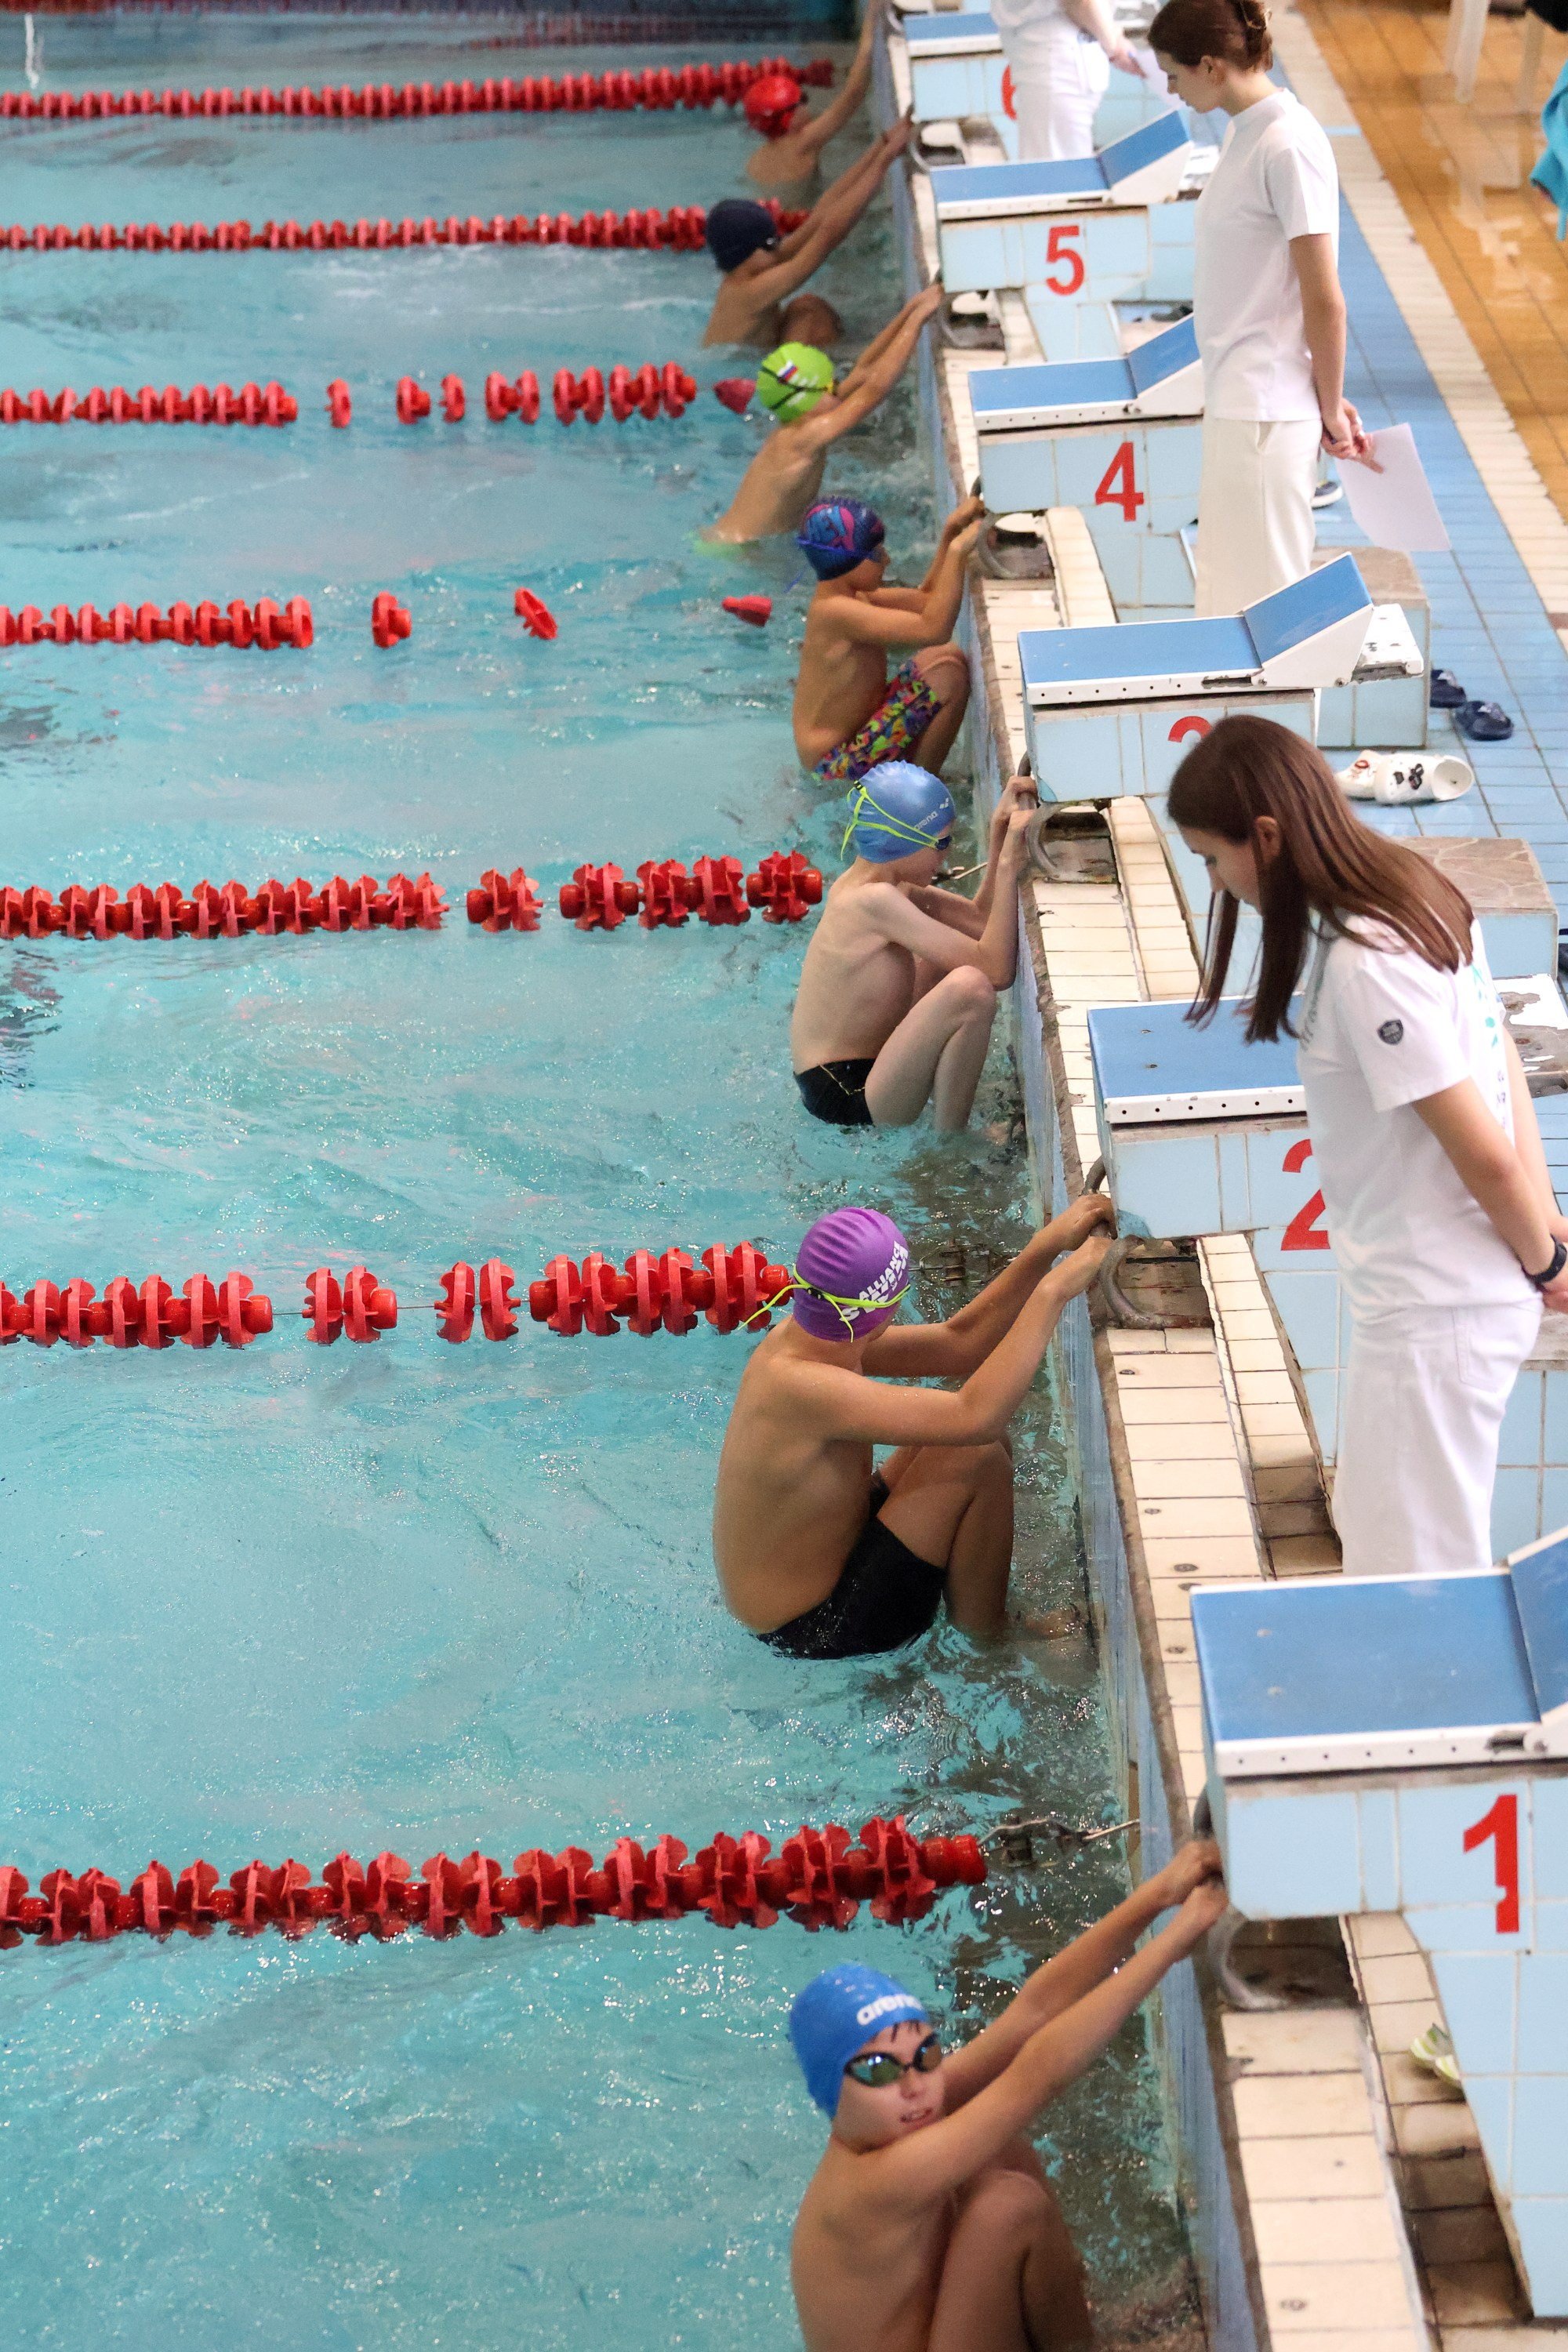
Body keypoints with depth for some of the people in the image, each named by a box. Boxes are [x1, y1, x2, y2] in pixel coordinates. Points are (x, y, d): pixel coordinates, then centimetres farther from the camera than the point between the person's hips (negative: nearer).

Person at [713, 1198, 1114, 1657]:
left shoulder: (804, 1336, -5)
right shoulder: (801, 1387, -35)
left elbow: (959, 1343, 2)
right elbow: (976, 1415, -39)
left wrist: (1049, 1245, -7)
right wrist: (1054, 1291, -33)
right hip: (815, 1632, -10)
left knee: (969, 1435, 8)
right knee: (976, 1455, -19)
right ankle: (988, 1642, 2)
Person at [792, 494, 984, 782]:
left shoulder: (852, 597, 6)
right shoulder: (836, 612, -26)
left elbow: (925, 600, 14)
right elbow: (934, 628, -34)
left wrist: (951, 532, 5)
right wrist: (957, 551, -29)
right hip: (837, 766, -11)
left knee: (951, 657, 14)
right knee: (948, 676, -20)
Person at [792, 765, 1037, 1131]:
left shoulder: (862, 881, 5)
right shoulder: (875, 900, -25)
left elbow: (980, 919, 11)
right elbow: (996, 969, -26)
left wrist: (1000, 831, 1)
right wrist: (1010, 860, -25)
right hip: (846, 1100, -11)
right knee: (969, 987, -31)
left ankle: (943, 1094, 22)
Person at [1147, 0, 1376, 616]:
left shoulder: (1287, 145, -18)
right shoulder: (1243, 131, 10)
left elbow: (1324, 300, -16)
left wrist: (1331, 407, -8)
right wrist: (1328, 402, 12)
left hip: (1265, 409, -10)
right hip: (1236, 397, 10)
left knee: (1255, 595, -2)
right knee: (1232, 592, 15)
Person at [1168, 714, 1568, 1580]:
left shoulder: (1365, 965, -25)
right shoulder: (1417, 892, 5)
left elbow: (1485, 1152, -23)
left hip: (1435, 1312, -10)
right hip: (1419, 1290, 10)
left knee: (1414, 1574, 2)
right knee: (1378, 1541, 23)